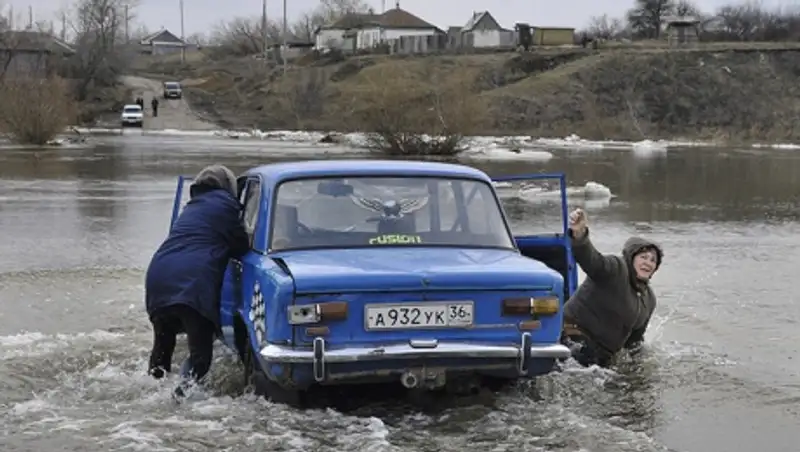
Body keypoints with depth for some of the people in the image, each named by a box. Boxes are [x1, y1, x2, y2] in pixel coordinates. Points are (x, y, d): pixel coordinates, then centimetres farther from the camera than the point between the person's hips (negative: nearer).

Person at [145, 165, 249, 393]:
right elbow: (241, 246, 9)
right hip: (193, 283, -7)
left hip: (159, 279, 7)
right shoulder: (225, 204, 7)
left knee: (162, 347, 21)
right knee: (200, 353, -6)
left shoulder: (192, 207, 29)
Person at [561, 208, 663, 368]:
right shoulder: (616, 269, -9)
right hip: (575, 336, -9)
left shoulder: (649, 299, 18)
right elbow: (592, 260, -32)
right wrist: (579, 236, -51)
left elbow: (636, 333, 33)